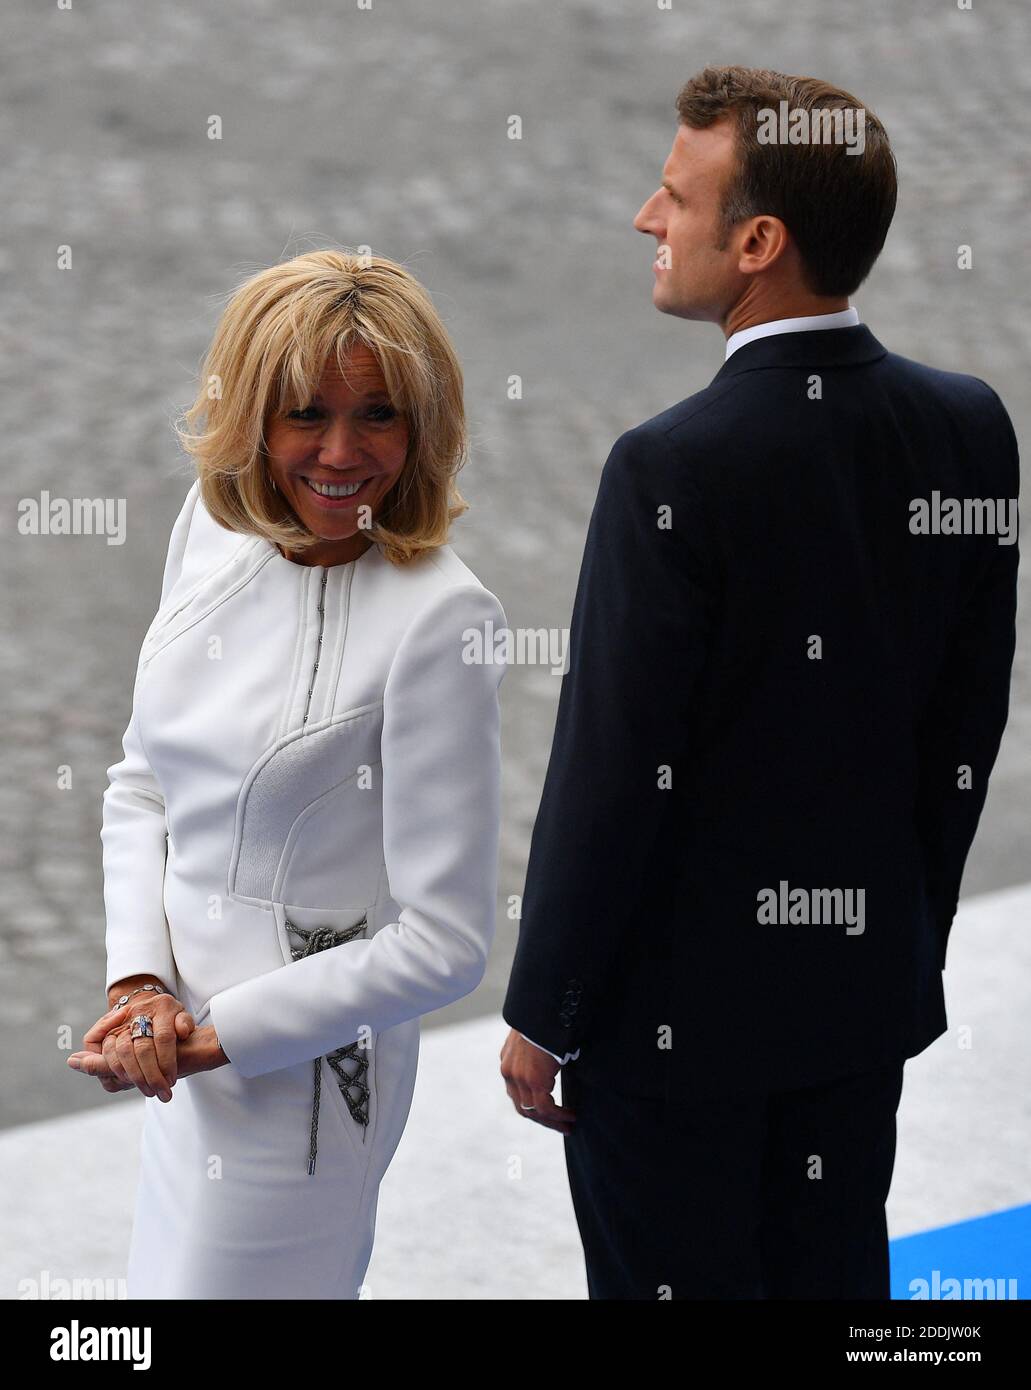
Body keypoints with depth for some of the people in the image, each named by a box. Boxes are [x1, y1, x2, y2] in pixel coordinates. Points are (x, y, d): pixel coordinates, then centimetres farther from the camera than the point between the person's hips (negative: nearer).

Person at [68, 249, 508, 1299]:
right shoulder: (214, 526, -1)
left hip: (295, 1077, -7)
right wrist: (139, 984, -8)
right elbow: (143, 786, 7)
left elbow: (444, 940, -20)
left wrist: (215, 1038, -17)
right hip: (183, 1048, 7)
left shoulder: (437, 619, -22)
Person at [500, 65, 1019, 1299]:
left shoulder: (674, 469, -24)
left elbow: (612, 774, -19)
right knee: (833, 1278, 18)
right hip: (870, 975, 6)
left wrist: (541, 1014, -8)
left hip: (679, 1008, -6)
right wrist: (911, 935, 17)